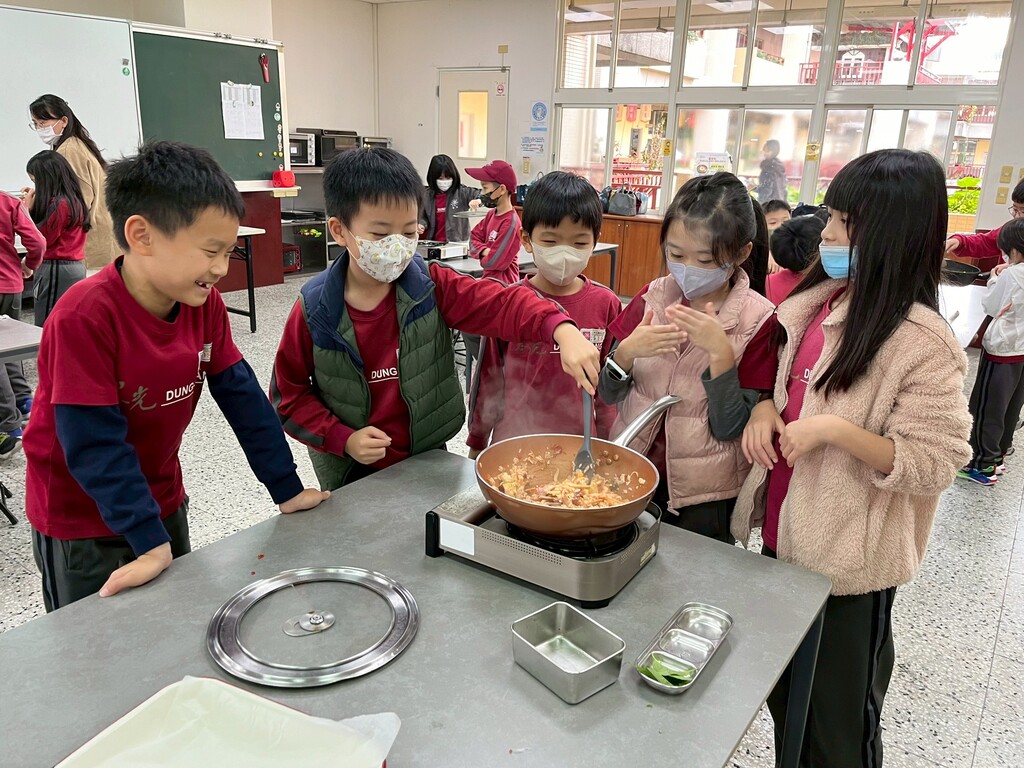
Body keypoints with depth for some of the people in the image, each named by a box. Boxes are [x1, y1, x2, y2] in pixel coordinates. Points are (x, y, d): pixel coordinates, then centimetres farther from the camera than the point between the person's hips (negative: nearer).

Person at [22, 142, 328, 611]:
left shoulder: (204, 303, -11)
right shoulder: (82, 317, -29)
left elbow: (242, 395, -7)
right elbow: (95, 444, -28)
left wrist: (287, 489, -6)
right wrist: (150, 541, -27)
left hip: (162, 499, 6)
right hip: (80, 520, -5)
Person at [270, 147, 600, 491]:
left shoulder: (432, 287, -12)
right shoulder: (314, 309, -14)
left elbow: (500, 304, -25)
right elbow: (289, 395, -5)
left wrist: (561, 329, -43)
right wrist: (343, 438, -17)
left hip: (428, 460, 2)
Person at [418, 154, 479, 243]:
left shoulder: (462, 192, -4)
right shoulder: (427, 195, 6)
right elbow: (423, 217, 17)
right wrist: (421, 225, -4)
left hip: (458, 243, -2)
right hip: (434, 243, 3)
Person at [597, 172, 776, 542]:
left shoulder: (757, 321, -13)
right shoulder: (653, 297, -4)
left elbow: (730, 428, -16)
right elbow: (608, 394, -2)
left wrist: (720, 352, -27)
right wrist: (627, 351, -22)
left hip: (703, 498, -3)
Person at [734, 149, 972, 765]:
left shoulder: (922, 341, -19)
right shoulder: (815, 303, 1)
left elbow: (936, 463, -18)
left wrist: (835, 431, -28)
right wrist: (764, 408, -5)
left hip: (848, 560, -6)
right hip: (784, 535, 7)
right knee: (782, 699, 24)